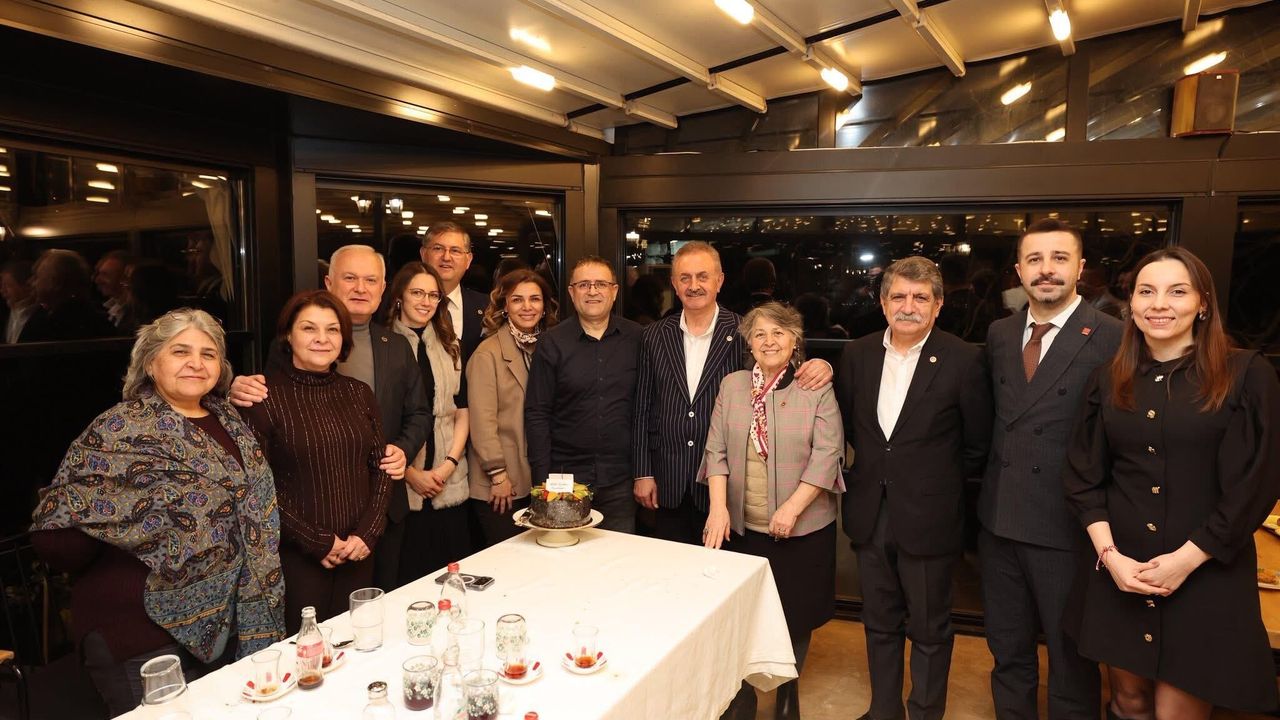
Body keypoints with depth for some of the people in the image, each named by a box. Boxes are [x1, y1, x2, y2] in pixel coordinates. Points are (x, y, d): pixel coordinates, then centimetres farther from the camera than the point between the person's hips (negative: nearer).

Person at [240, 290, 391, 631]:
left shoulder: (358, 393, 5)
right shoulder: (265, 396, -9)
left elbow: (380, 467, 7)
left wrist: (368, 533, -5)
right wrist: (317, 541, -11)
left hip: (357, 552, 4)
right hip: (296, 556, -4)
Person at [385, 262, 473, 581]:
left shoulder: (449, 347, 12)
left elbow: (462, 413, 11)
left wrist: (449, 464, -2)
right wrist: (410, 473, -9)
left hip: (449, 484, 4)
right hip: (401, 485, -4)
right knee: (406, 578, 3)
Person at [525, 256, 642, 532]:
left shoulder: (636, 339, 1)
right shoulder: (551, 343, -1)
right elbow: (537, 414, -1)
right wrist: (542, 480, -6)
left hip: (620, 480, 1)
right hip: (566, 478, 0)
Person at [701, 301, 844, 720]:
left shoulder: (816, 390, -3)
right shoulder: (732, 386, 5)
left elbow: (827, 455, -9)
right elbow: (717, 450, 3)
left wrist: (792, 508, -16)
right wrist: (718, 507, -8)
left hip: (802, 529, -2)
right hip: (742, 527, 2)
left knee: (795, 619, 8)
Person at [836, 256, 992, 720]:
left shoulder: (962, 360, -12)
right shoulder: (857, 354, 0)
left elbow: (978, 444, -4)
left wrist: (940, 483, 2)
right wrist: (875, 464, 9)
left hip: (928, 518, -4)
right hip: (870, 512, 4)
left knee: (929, 630, 13)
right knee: (879, 624, 19)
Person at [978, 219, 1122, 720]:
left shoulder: (1112, 339, -12)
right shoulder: (998, 334, 6)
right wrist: (985, 494, 9)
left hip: (1067, 527, -5)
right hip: (999, 521, 5)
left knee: (1071, 659, 14)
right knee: (1007, 652, 21)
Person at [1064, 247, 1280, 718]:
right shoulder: (1108, 380, 4)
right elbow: (1083, 477, 4)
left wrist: (1186, 560, -12)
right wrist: (1109, 554, -7)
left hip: (1206, 577, -2)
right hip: (1117, 571, 3)